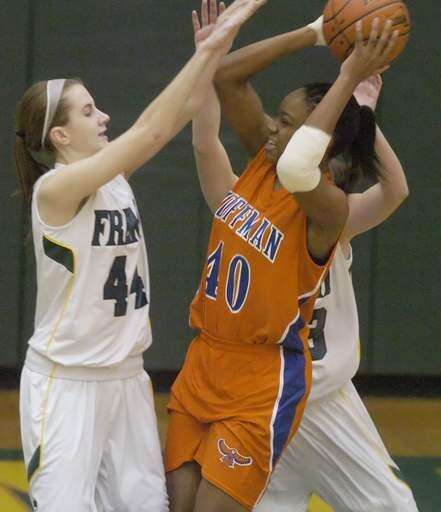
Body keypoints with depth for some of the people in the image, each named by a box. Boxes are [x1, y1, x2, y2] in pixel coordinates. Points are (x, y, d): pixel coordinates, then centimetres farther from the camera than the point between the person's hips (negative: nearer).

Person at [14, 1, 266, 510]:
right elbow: (150, 128, -23)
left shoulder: (116, 177, 5)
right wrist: (207, 48, -23)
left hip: (126, 376, 7)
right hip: (66, 382, -7)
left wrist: (221, 44, -9)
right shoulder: (54, 189, -17)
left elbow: (181, 113, 2)